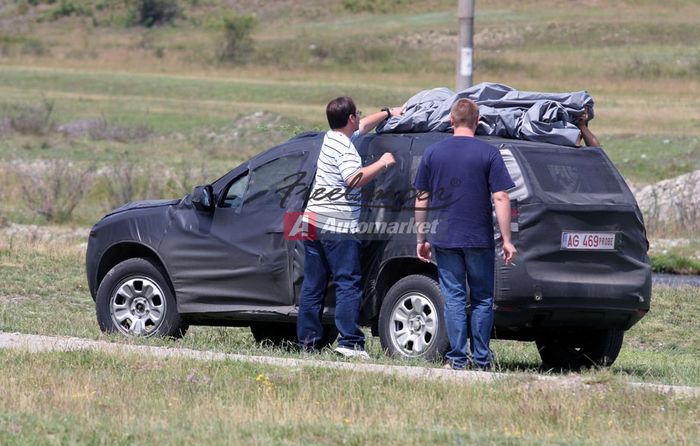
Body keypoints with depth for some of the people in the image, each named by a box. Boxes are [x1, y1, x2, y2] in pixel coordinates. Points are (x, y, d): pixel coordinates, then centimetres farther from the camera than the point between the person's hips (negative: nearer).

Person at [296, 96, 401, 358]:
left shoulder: (332, 138, 15)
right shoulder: (344, 148, -13)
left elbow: (363, 126, 33)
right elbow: (354, 179, -27)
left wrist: (388, 113, 39)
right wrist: (382, 164, -17)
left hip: (314, 219, 9)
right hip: (338, 225, -9)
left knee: (313, 285, 10)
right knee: (348, 283, -8)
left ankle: (307, 339, 10)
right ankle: (349, 341, -14)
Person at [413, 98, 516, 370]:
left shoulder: (433, 153, 3)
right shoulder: (489, 154, -4)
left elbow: (421, 199, 6)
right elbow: (500, 198, -9)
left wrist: (421, 239, 14)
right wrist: (506, 240, -5)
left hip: (444, 238, 1)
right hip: (479, 240, -1)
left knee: (453, 297, 5)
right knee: (482, 299, 9)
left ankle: (457, 359, 0)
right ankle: (481, 360, 8)